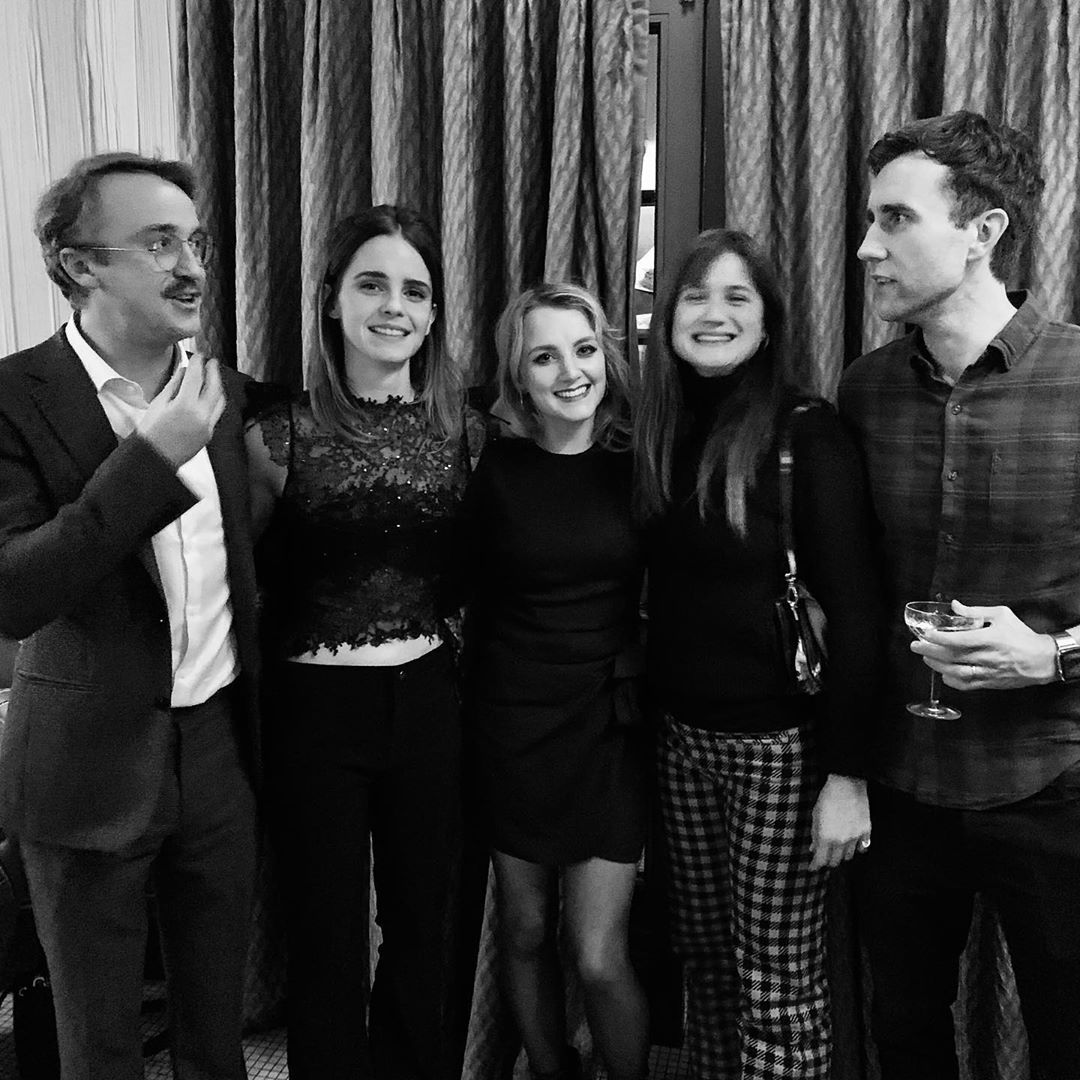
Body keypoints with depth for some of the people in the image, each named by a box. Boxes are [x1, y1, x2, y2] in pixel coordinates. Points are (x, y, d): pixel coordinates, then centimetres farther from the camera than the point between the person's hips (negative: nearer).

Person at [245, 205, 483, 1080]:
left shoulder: (463, 429, 1)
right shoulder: (281, 435, -7)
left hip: (430, 702, 3)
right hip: (317, 708, -2)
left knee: (424, 925, 17)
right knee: (327, 936, 12)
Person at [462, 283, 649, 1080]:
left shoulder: (639, 464, -3)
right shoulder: (498, 471, -3)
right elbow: (476, 599, 5)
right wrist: (471, 711, 3)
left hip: (610, 722, -1)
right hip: (513, 721, 1)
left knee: (599, 957, -2)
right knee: (526, 934, 13)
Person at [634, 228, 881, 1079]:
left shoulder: (805, 435, -12)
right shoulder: (661, 435, 5)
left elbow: (853, 611, -14)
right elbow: (662, 594, 8)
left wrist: (849, 774, -15)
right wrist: (654, 706, 1)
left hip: (779, 744, -5)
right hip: (682, 737, 5)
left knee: (778, 985, 4)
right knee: (705, 958, 17)